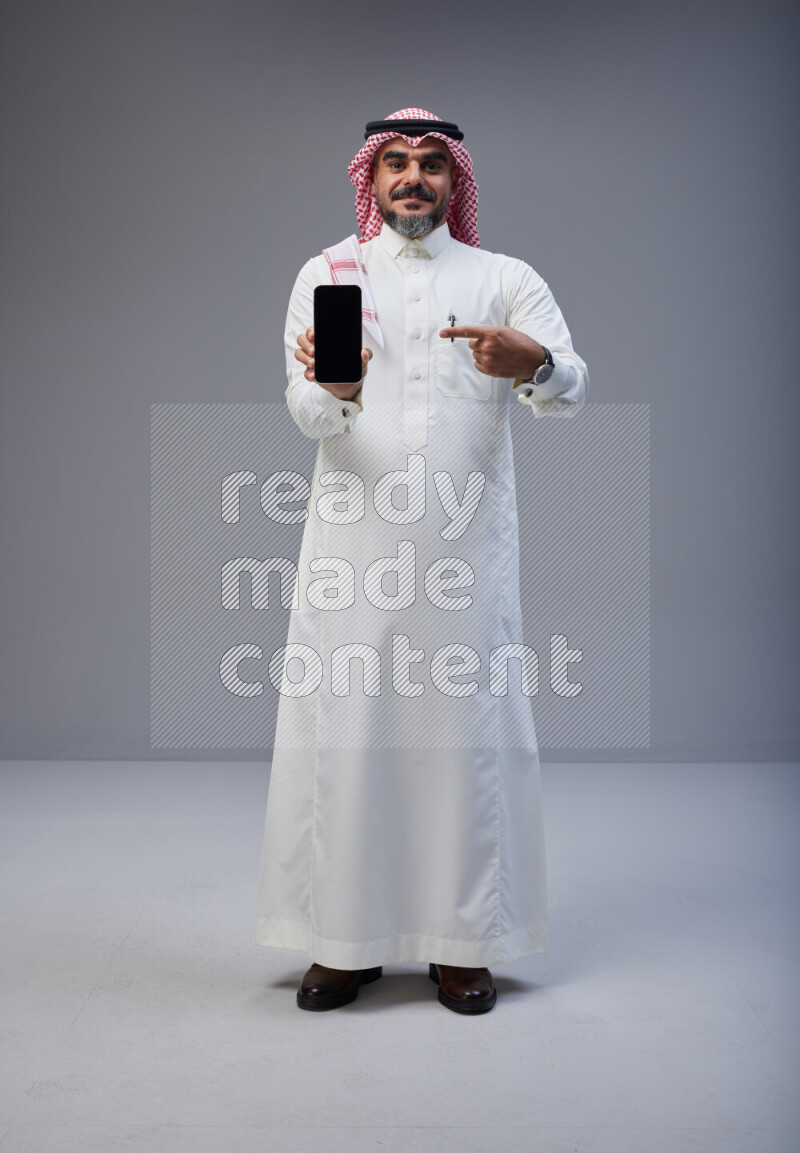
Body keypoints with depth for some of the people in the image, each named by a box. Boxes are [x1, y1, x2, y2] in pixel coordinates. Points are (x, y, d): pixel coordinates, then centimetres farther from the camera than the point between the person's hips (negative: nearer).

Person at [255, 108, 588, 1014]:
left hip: (467, 543, 0)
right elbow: (306, 414, -2)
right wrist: (333, 387, -26)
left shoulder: (504, 279, 11)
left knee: (468, 729, 1)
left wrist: (532, 363, -28)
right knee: (343, 730, 0)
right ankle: (346, 940, 12)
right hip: (353, 540, 0)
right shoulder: (326, 275, 12)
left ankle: (463, 944, 12)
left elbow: (571, 390, -4)